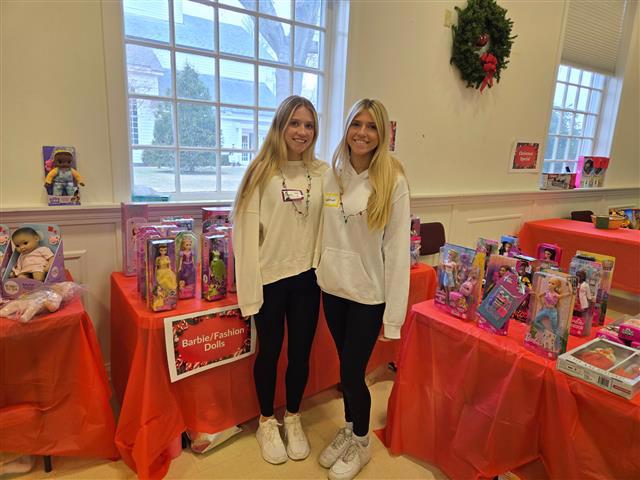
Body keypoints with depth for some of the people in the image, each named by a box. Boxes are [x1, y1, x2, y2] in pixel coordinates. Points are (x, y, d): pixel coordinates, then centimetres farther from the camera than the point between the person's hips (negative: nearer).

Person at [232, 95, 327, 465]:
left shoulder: (323, 173, 3)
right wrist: (250, 288, -13)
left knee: (301, 353, 15)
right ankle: (267, 422, 38)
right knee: (269, 352, 14)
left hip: (307, 278, 3)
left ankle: (293, 419, 40)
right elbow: (247, 231, -9)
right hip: (270, 278, -2)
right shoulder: (261, 172, -5)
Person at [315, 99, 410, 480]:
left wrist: (394, 313, -14)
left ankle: (361, 444, 36)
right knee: (346, 368, 19)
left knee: (352, 374, 7)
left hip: (368, 294, -4)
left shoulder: (393, 182, -12)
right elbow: (326, 234, 6)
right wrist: (324, 275, 4)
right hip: (333, 287, 4)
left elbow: (398, 249, -14)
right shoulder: (333, 176, 3)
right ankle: (348, 431, 45)